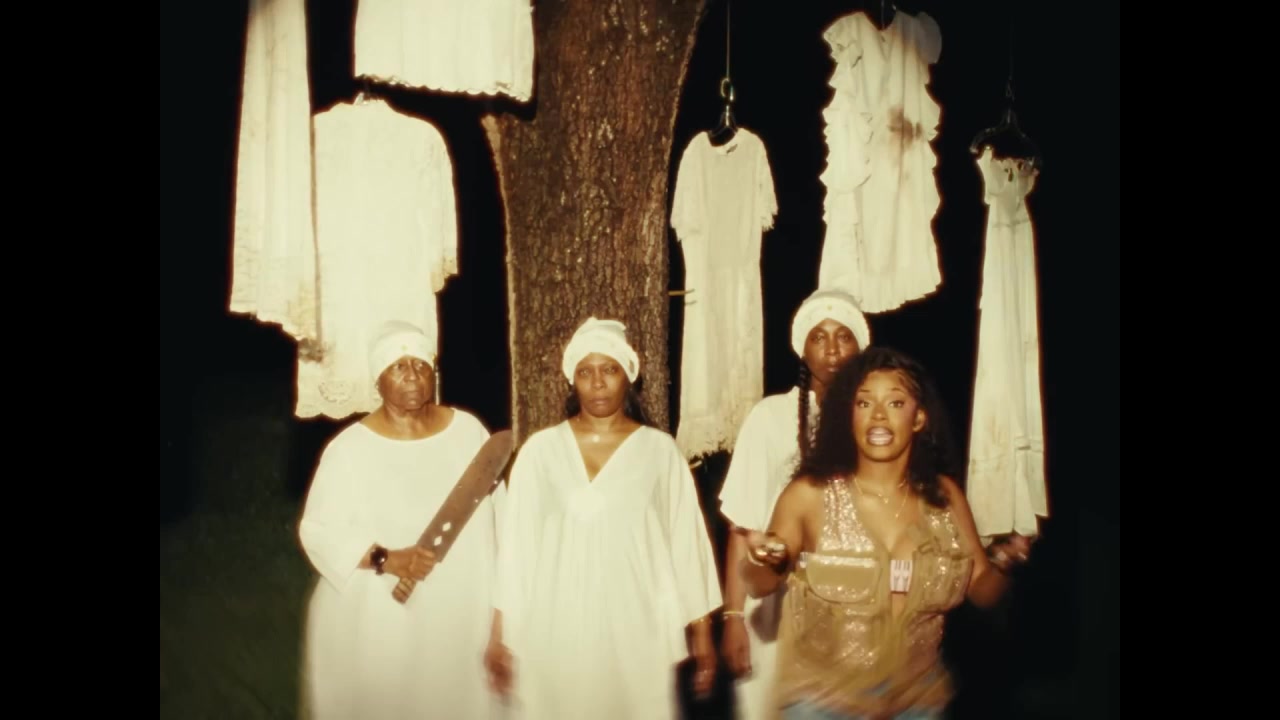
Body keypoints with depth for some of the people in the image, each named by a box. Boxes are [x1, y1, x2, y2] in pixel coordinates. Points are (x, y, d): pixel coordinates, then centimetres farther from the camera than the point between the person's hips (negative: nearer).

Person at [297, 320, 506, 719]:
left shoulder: (468, 429, 1)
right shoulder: (351, 447, -9)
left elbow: (497, 510, 7)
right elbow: (319, 531, -9)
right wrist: (386, 560, -23)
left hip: (464, 611, 3)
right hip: (380, 619, -3)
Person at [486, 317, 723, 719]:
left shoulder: (660, 450, 1)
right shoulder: (540, 449, 2)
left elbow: (687, 541, 3)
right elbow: (516, 543, 3)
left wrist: (703, 635, 3)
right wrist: (500, 636, 2)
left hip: (636, 632, 0)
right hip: (555, 633, 0)